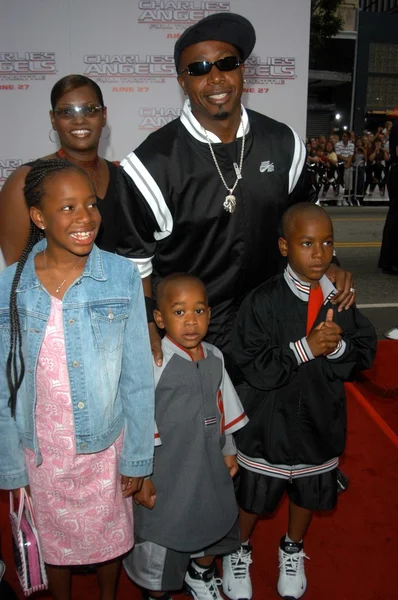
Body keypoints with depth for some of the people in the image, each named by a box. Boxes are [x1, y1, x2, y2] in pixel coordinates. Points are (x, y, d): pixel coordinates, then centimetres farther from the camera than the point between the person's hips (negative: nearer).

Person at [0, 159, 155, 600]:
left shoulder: (122, 276, -13)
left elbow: (137, 377, -8)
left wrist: (137, 457, -4)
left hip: (105, 445, 0)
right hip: (41, 451, 1)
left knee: (109, 538, 22)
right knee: (53, 543, 23)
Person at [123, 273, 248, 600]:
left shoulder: (214, 357, -2)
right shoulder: (155, 362, -22)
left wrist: (228, 450, 16)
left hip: (210, 467, 6)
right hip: (166, 472, -6)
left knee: (213, 524, 26)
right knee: (161, 537, 12)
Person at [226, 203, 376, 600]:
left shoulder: (340, 297, -6)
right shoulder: (263, 301, -19)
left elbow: (365, 353, -3)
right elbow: (254, 367, -23)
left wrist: (337, 347, -23)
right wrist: (305, 348, -28)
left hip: (321, 421, 4)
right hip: (269, 423, -4)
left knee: (308, 491, 24)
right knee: (253, 494, 17)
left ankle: (292, 550, 53)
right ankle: (238, 551, 47)